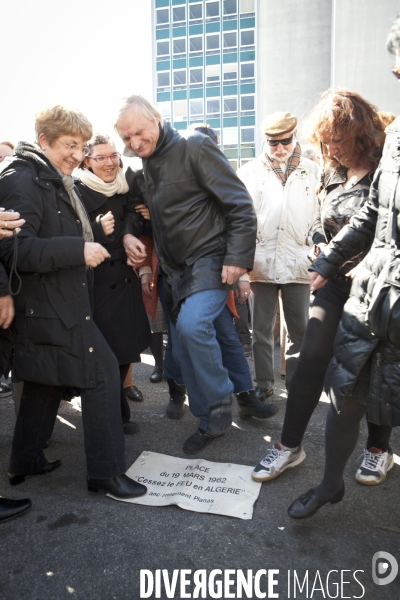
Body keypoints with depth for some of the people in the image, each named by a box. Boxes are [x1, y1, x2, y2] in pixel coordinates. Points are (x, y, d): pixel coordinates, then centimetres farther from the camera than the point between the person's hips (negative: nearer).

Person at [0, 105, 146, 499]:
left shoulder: (56, 183, 20)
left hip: (50, 304, 11)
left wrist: (92, 233, 15)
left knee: (45, 381, 18)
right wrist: (79, 250, -26)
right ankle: (106, 471, 2)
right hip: (49, 307, -11)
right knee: (103, 372, -8)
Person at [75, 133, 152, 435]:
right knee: (106, 353, 0)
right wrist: (98, 230, -27)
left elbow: (139, 230, 18)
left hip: (126, 282, 6)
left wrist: (144, 221, -2)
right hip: (98, 285, -6)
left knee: (125, 349, 12)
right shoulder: (78, 193, -8)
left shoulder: (126, 191, 10)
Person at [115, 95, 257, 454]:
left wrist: (238, 257, -20)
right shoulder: (145, 165, 13)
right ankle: (209, 423, 25)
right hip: (175, 269, 8)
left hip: (210, 261, -8)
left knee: (192, 324, -30)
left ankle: (221, 404, -7)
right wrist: (129, 235, 2)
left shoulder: (195, 147, -10)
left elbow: (240, 204, -13)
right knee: (183, 349, 8)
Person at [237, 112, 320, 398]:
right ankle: (264, 383, 22)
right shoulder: (250, 172, 5)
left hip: (298, 264, 1)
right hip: (262, 263, 0)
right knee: (261, 329, 8)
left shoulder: (312, 171, 7)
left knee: (300, 329, 8)